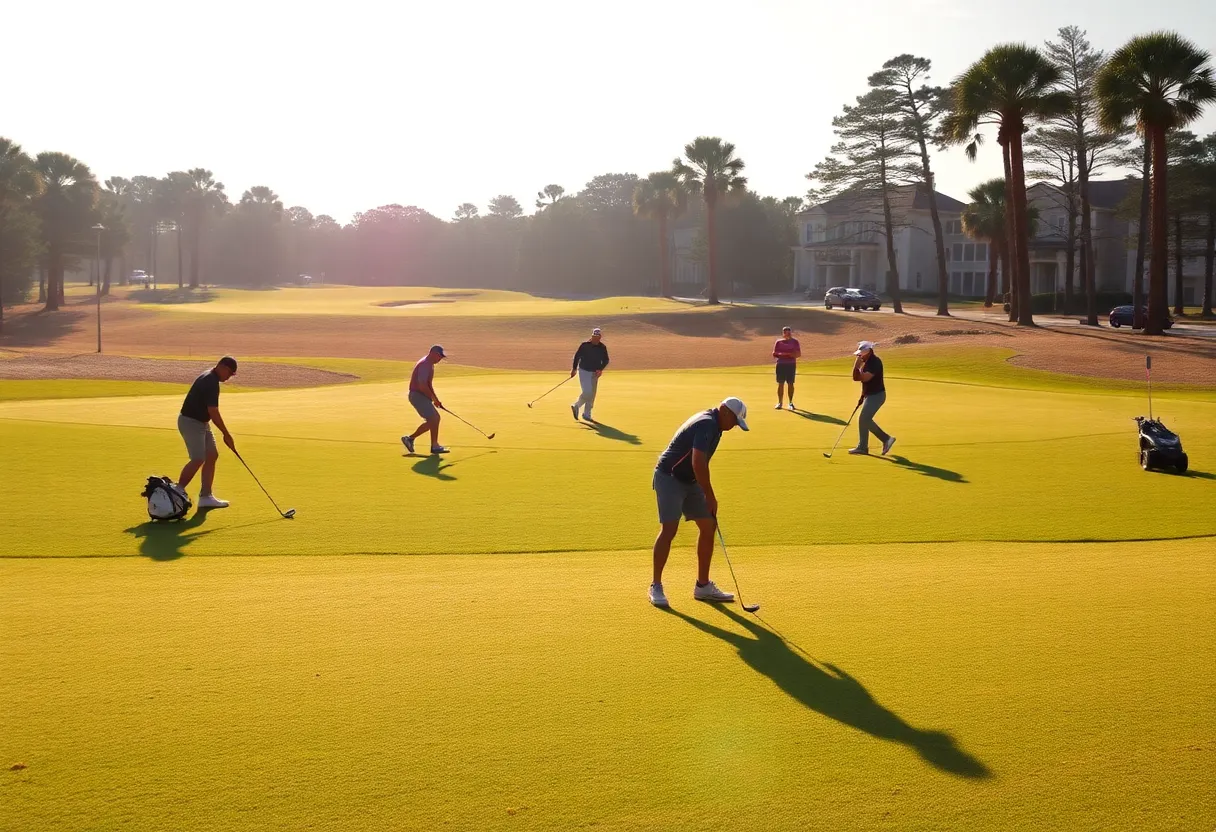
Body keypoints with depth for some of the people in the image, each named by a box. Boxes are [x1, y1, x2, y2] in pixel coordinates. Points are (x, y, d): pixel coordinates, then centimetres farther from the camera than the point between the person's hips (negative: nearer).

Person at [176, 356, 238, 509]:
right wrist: (226, 434, -19)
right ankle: (177, 492, -3)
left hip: (201, 423, 10)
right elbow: (213, 412, -24)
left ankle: (205, 496, 9)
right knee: (198, 460, -13)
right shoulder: (211, 382, -21)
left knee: (212, 456, 7)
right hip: (191, 422, -10)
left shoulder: (210, 378, 10)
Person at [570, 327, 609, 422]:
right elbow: (577, 356, -1)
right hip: (584, 371, -5)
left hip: (595, 373, 5)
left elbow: (605, 360, 7)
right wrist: (574, 369, -1)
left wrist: (601, 369, -10)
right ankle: (576, 406, 8)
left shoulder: (602, 348, -1)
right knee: (587, 392, -16)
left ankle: (586, 414, 21)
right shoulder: (585, 345, -10)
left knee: (592, 395, 8)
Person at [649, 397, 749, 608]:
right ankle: (656, 586, -7)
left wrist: (707, 495, 18)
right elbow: (698, 464, -29)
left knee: (708, 526, 7)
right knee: (669, 529, -16)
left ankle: (703, 586, 13)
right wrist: (710, 496, -22)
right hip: (669, 478, -10)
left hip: (689, 481, 10)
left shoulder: (711, 424, 11)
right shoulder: (707, 424, -21)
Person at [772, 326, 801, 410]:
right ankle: (779, 403, 8)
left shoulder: (794, 342, 5)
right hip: (781, 365, 1)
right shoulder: (779, 342, 8)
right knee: (780, 384, 1)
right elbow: (774, 354, 6)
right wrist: (781, 354, -14)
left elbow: (798, 354, -1)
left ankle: (791, 403, 8)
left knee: (790, 384, -1)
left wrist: (788, 354, -16)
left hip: (791, 365, -1)